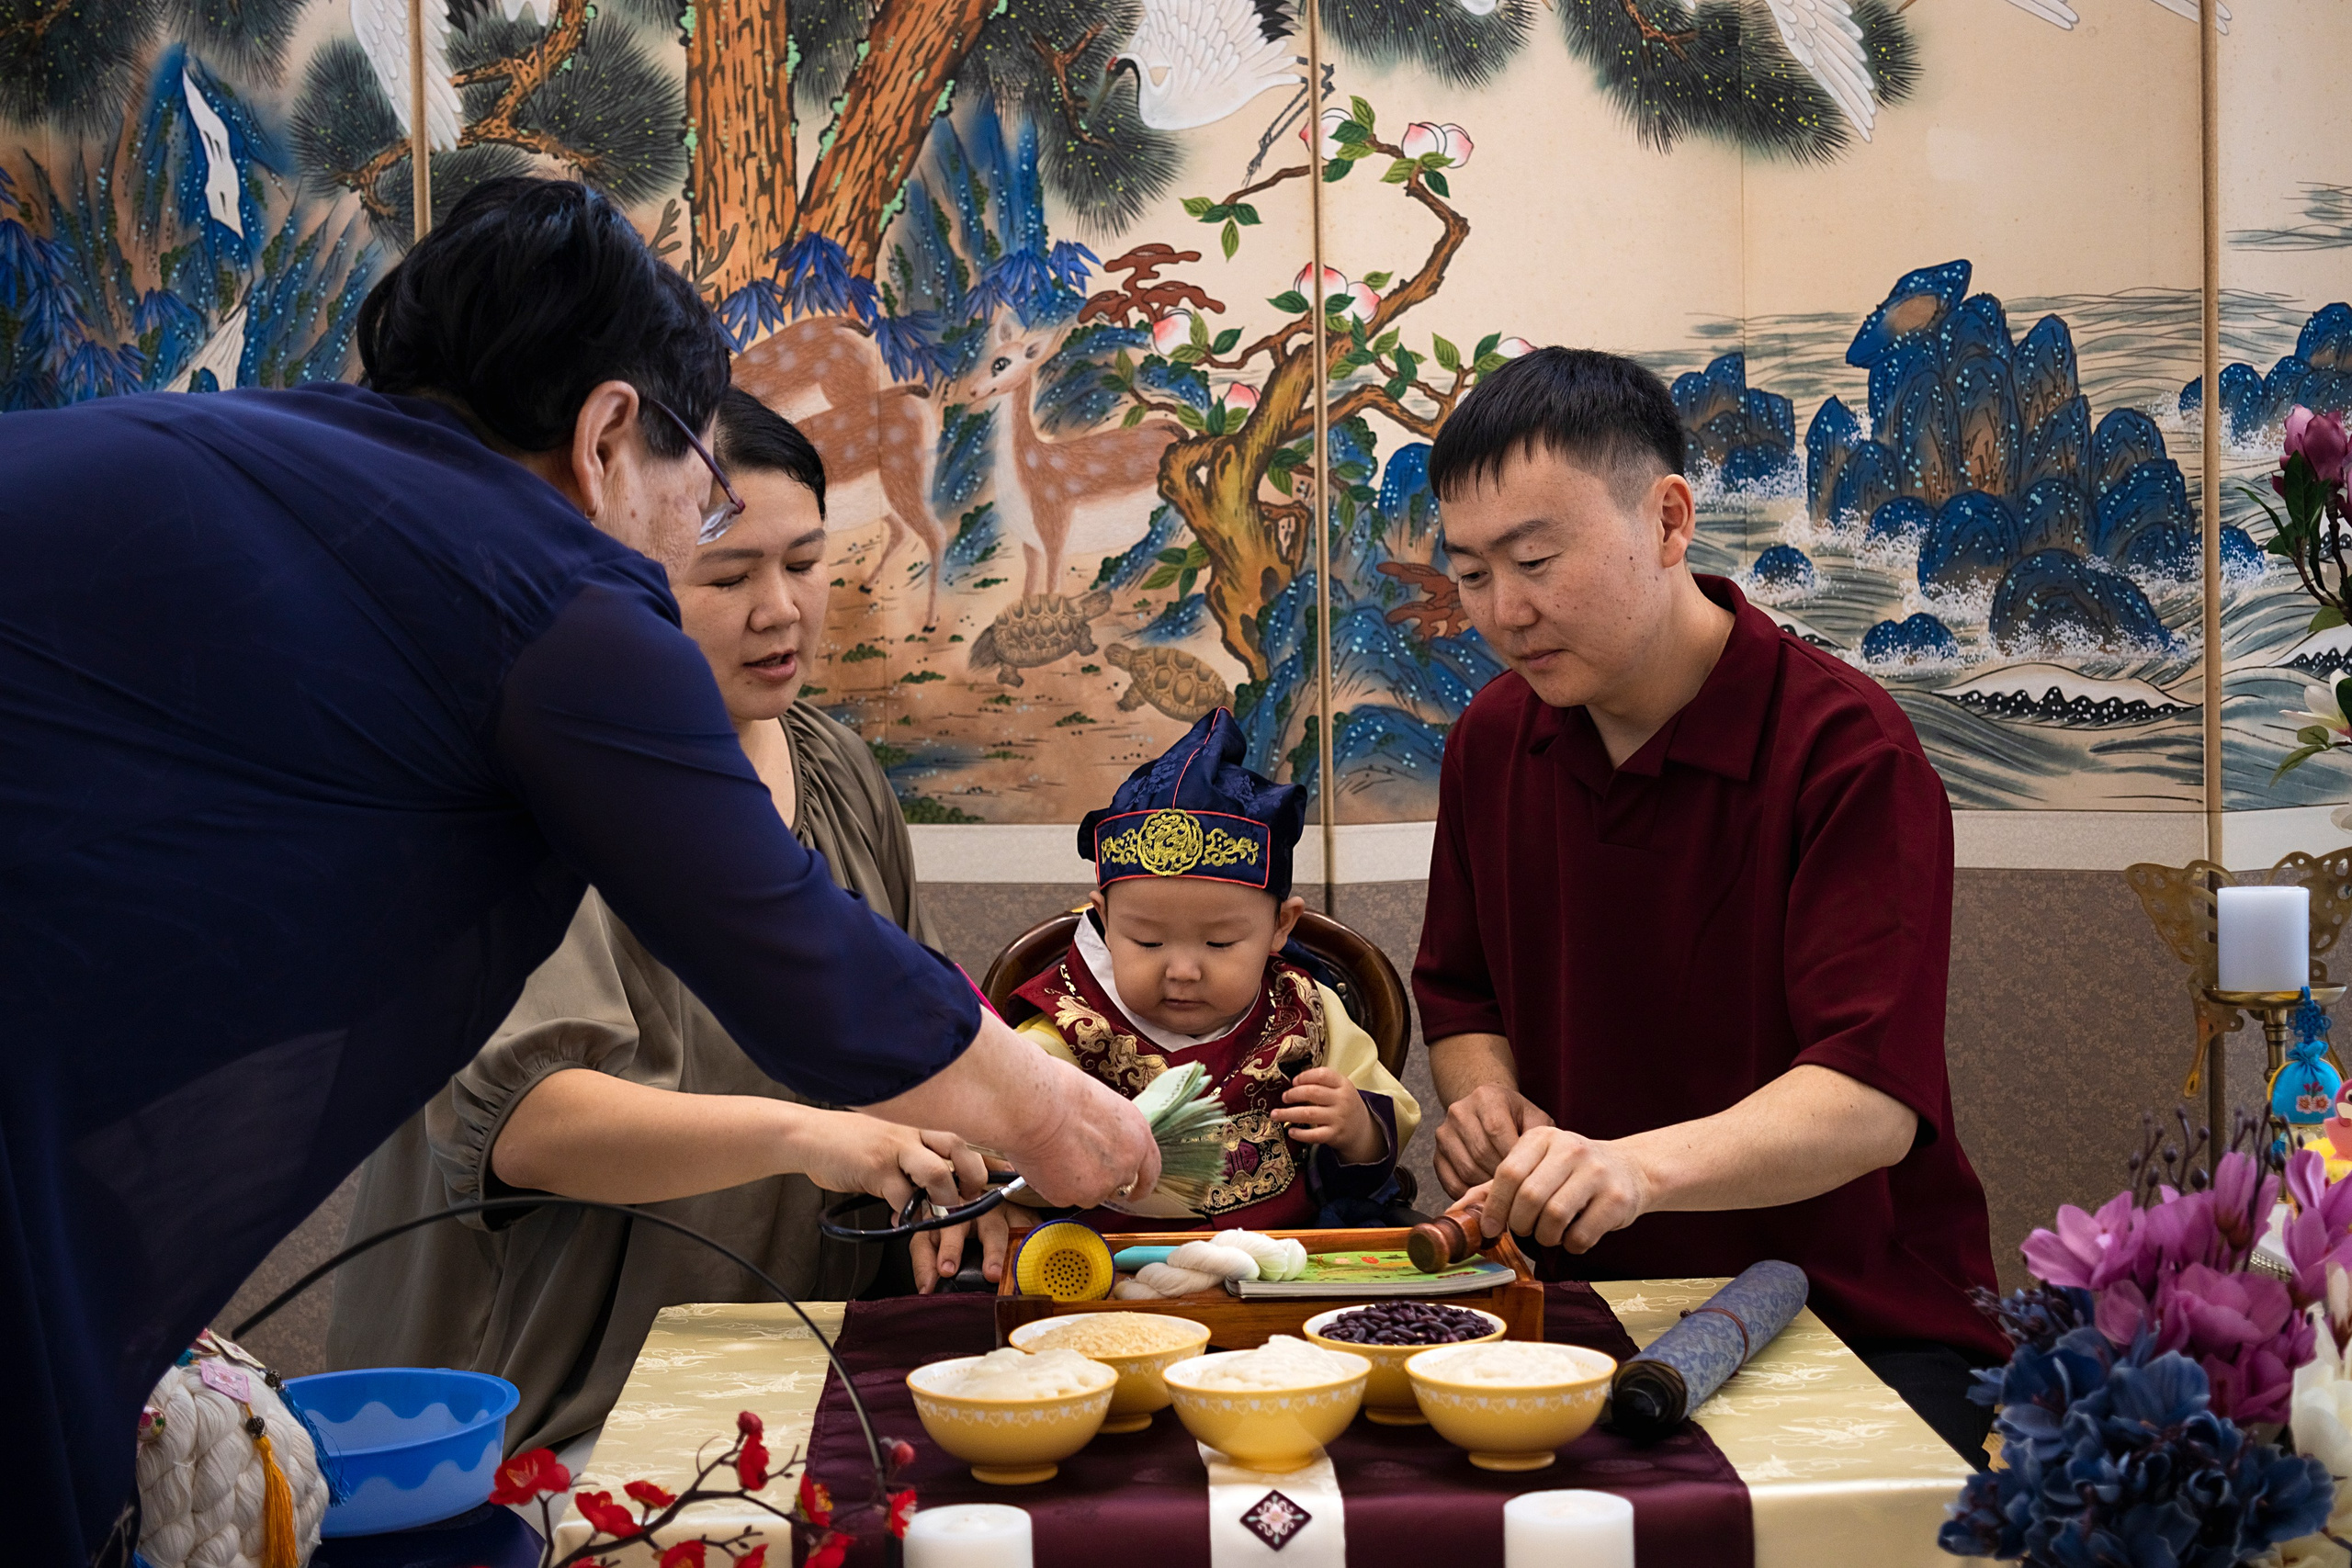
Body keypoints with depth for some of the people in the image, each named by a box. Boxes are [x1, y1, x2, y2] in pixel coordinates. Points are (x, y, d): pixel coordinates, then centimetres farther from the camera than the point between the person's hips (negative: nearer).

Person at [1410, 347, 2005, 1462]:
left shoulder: (1846, 748, -14)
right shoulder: (1494, 737, 7)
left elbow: (1871, 1100, -23)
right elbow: (1460, 992, 21)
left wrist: (1639, 1165, -40)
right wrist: (1485, 1095, -2)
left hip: (1859, 1318, -4)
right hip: (1592, 1303, 5)